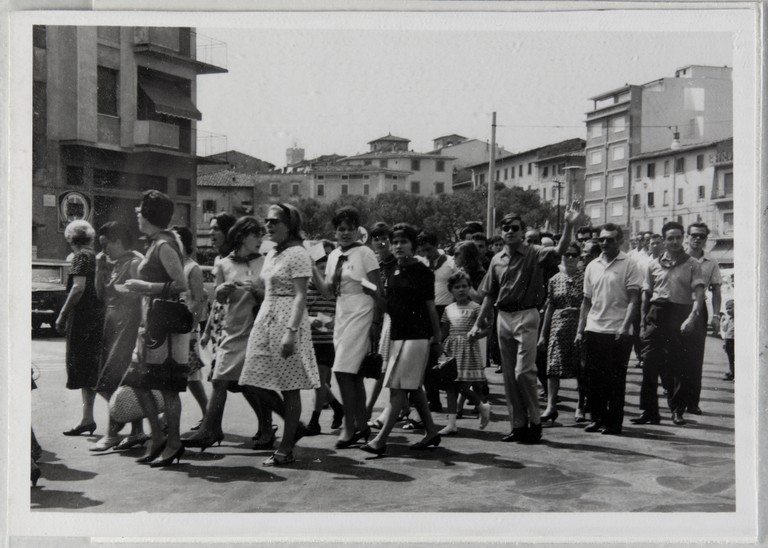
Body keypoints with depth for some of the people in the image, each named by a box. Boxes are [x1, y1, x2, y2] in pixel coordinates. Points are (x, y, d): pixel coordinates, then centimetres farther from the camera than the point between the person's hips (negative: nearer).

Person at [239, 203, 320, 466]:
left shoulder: (297, 254, -10)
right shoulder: (271, 254, 16)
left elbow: (300, 296, -16)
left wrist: (291, 331, -23)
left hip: (287, 321, -9)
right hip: (265, 319, 9)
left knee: (289, 386, -1)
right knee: (257, 382, 6)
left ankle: (286, 449, 8)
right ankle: (294, 425, 24)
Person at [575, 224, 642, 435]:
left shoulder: (629, 265, -2)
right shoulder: (592, 266, 12)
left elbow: (633, 300, -8)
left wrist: (625, 327, -19)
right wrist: (580, 330, 10)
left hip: (618, 332, -4)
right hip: (593, 330, 5)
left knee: (615, 380, 2)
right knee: (593, 378, 7)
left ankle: (614, 422, 11)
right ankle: (597, 418, 19)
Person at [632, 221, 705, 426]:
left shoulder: (692, 264, 4)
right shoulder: (654, 264, 11)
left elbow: (699, 294, -6)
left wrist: (692, 317, -20)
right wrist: (643, 321, 7)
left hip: (681, 314, -2)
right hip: (656, 315, 2)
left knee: (682, 366, 1)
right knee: (650, 364, -1)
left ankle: (677, 409, 13)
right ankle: (649, 411, 4)